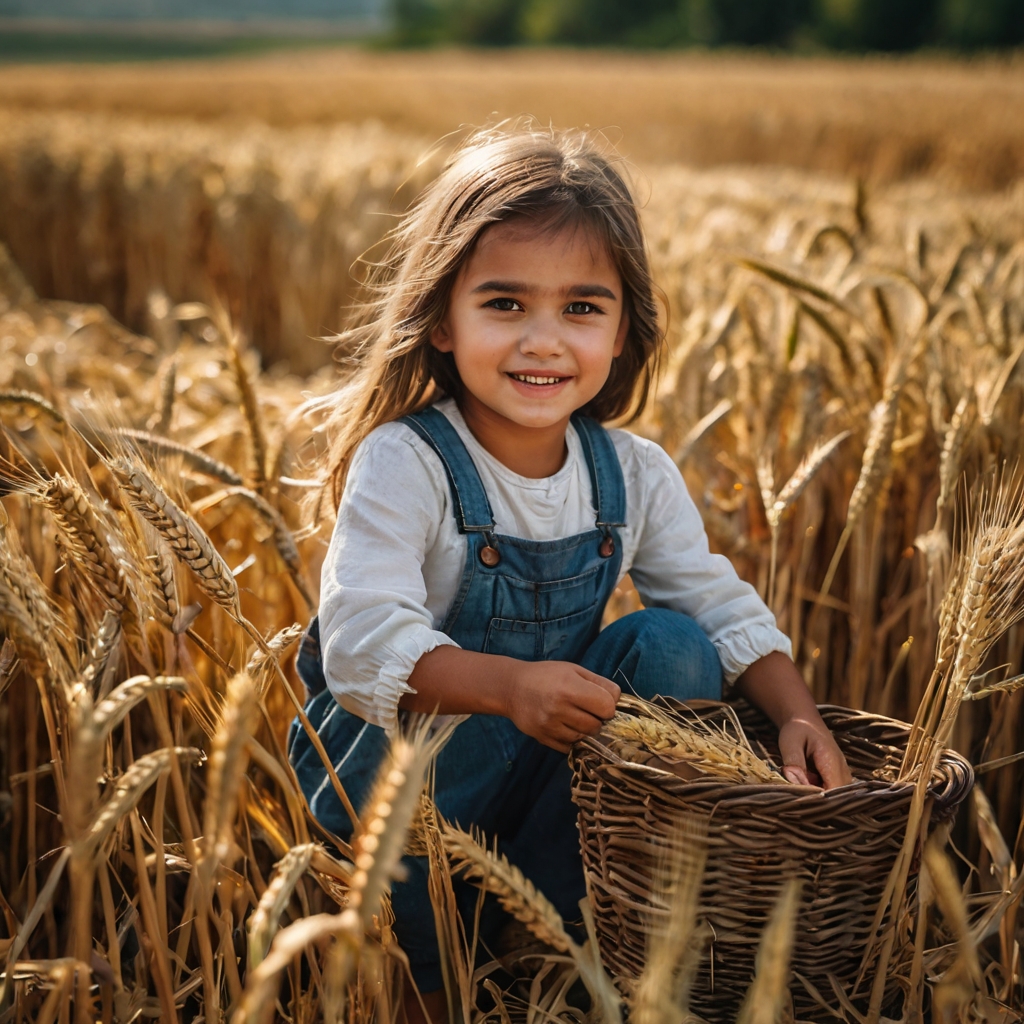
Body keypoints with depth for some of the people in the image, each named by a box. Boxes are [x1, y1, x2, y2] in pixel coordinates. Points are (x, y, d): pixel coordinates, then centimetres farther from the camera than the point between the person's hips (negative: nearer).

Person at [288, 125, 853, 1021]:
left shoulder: (637, 476, -4)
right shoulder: (402, 465, -20)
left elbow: (725, 611, -2)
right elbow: (362, 643, -31)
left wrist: (797, 714, -20)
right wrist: (507, 686, -47)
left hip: (560, 761, 5)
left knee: (672, 646, -16)